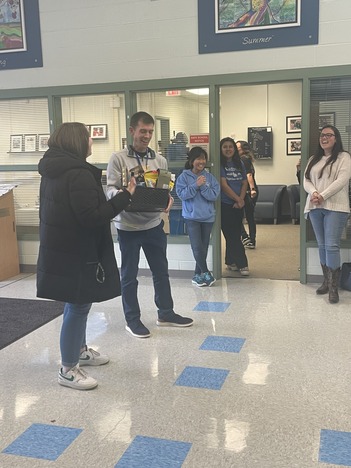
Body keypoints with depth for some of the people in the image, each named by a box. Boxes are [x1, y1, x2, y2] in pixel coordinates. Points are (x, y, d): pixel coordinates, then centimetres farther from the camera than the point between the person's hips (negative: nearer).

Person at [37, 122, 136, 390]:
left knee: (77, 303, 22)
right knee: (78, 306, 0)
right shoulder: (79, 173, -21)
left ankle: (80, 350, 39)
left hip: (60, 248, 10)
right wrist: (125, 196, -19)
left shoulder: (52, 171, 10)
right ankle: (68, 370, 11)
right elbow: (92, 217, -25)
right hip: (77, 252, -10)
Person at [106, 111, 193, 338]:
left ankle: (166, 313, 31)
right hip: (128, 226, -4)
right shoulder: (118, 158, -7)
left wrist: (168, 199, -16)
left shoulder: (160, 160, 6)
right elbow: (111, 189, -11)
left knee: (161, 270, 15)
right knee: (129, 275, 7)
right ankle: (132, 319, 22)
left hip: (154, 224, 5)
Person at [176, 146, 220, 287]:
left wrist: (203, 186, -17)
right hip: (192, 217, -3)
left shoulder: (210, 177, 4)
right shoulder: (184, 177, -3)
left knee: (204, 247, 9)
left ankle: (198, 275, 21)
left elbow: (214, 195, -4)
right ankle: (206, 273, 6)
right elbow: (182, 194, -13)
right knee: (197, 247, -10)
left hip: (208, 217, 3)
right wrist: (195, 185, -20)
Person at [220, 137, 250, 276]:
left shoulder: (239, 164, 10)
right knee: (233, 235, -2)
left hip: (238, 205, 5)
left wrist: (241, 199, -7)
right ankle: (242, 264, 1)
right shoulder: (220, 164, -6)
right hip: (225, 204, -5)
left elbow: (244, 183, 8)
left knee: (234, 235, 11)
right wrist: (238, 199, -11)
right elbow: (224, 185, -12)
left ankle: (230, 262, 22)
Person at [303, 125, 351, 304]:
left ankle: (333, 287, -6)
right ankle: (326, 281, 18)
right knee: (322, 246, 9)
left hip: (335, 208, -5)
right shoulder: (313, 159, 18)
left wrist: (322, 196, -18)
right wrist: (313, 193, -13)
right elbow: (306, 180, 9)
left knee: (331, 246, -11)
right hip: (315, 208, 5)